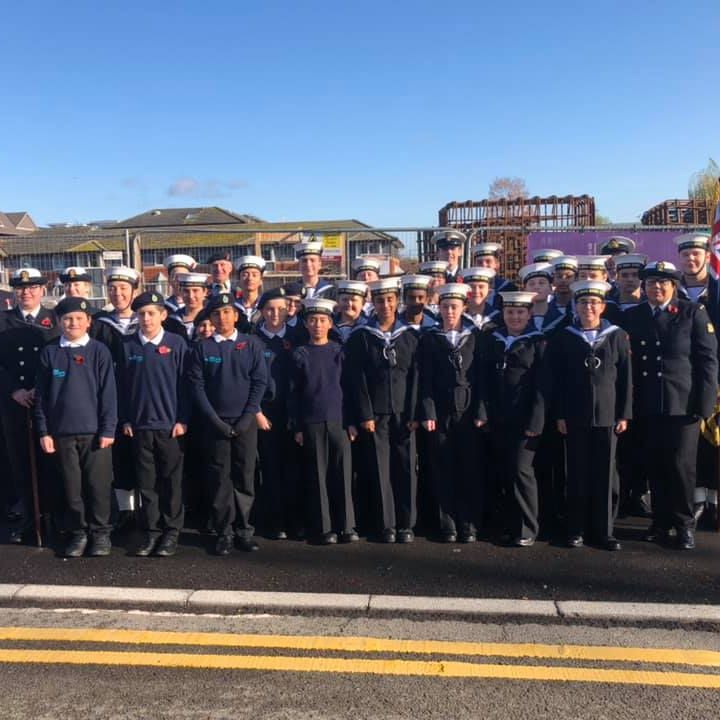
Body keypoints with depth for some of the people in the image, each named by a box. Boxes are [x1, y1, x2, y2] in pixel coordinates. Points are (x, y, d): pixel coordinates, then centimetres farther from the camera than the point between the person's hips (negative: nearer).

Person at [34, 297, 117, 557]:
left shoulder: (99, 351, -1)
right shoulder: (49, 352, 4)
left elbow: (108, 393, -3)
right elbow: (41, 395, 6)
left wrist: (108, 429, -7)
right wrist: (43, 431, 1)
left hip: (95, 431, -2)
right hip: (62, 431, 2)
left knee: (98, 485, 3)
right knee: (72, 486, 8)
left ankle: (100, 532, 17)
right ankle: (78, 532, 22)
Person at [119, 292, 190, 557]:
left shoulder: (177, 344, -2)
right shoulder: (128, 345, 3)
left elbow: (185, 384, -2)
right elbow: (122, 384, 7)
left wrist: (183, 420, -6)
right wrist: (124, 420, 2)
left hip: (170, 425, -2)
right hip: (139, 425, 2)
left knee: (172, 482, 5)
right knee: (146, 483, 8)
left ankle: (171, 532, 16)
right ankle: (151, 532, 18)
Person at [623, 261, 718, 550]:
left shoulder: (693, 312, 1)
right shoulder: (631, 316, 8)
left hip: (682, 404, -2)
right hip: (646, 405, 3)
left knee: (681, 465, 1)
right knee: (654, 466, 8)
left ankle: (684, 524, 16)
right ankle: (660, 522, 21)